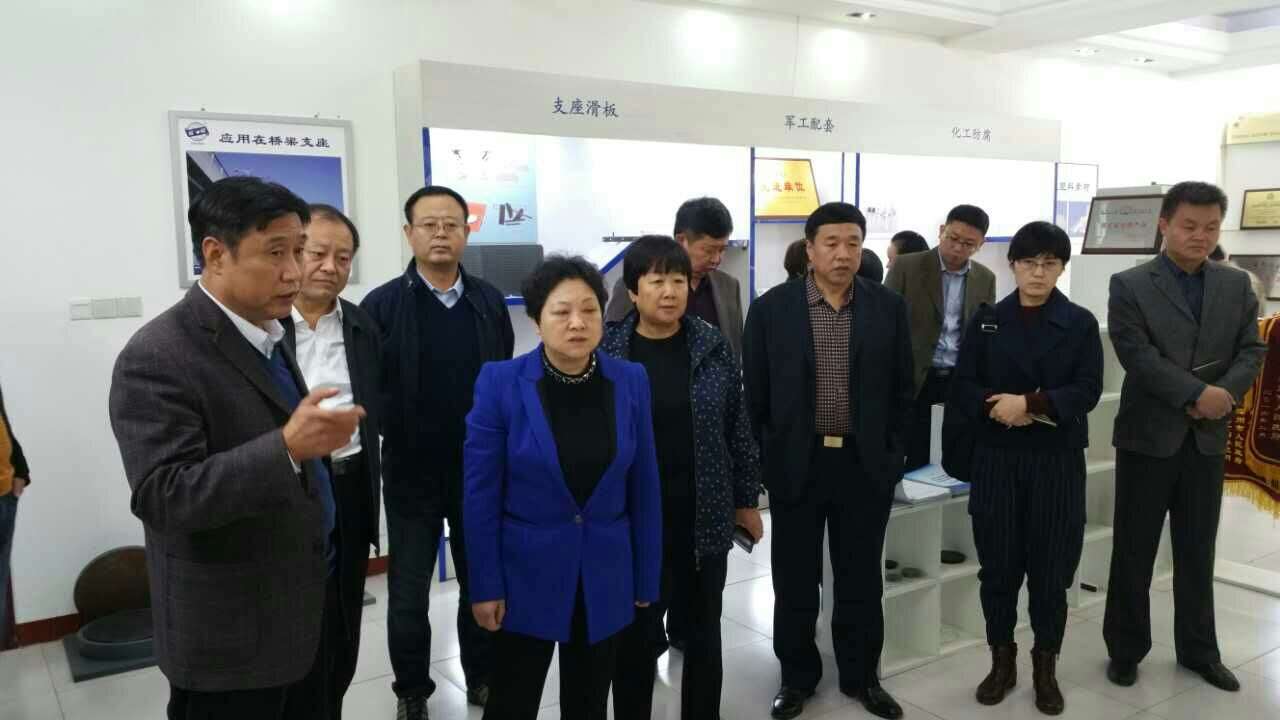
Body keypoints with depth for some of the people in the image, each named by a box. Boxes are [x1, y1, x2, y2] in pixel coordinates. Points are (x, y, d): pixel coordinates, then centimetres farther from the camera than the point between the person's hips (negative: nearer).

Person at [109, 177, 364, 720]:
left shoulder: (268, 332, 7)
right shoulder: (157, 358, -19)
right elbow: (162, 496, -26)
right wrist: (286, 447, -36)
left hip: (308, 602, 7)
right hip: (231, 635, -7)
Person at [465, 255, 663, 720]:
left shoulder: (631, 382, -5)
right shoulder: (500, 383, -12)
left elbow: (644, 486, 0)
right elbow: (481, 494, -9)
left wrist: (646, 578, 3)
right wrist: (484, 586, -8)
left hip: (605, 577, 2)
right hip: (526, 575, -2)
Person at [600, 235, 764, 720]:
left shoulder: (713, 347, -1)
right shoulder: (604, 351, -6)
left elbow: (738, 429, 4)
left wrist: (747, 501, 7)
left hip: (705, 517, 2)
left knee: (704, 634, 16)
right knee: (636, 637, 10)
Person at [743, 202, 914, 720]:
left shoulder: (889, 307, 1)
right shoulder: (771, 309, -4)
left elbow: (901, 389, 7)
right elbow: (755, 395, -1)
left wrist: (891, 455, 3)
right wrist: (765, 460, -3)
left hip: (866, 466, 1)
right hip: (795, 465, -1)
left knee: (861, 580, 13)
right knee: (795, 581, 10)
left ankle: (861, 676, 31)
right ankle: (797, 677, 28)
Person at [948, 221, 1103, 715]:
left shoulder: (1081, 323, 2)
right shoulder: (986, 321, 6)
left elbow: (1087, 391, -8)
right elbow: (962, 387, 1)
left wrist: (1029, 404, -20)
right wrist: (997, 407, -18)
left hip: (1057, 461, -1)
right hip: (996, 458, 1)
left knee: (1050, 567, 6)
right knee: (997, 564, 6)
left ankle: (1046, 667, 23)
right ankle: (1002, 660, 23)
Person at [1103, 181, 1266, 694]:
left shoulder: (1236, 285, 8)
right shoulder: (1129, 286, -7)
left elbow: (1252, 350, 3)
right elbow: (1137, 356, -15)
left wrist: (1225, 393, -15)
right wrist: (1198, 394, -21)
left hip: (1207, 438, 4)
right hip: (1148, 436, -4)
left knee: (1198, 550, 15)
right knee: (1134, 550, 6)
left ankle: (1198, 648, 29)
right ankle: (1125, 648, 19)